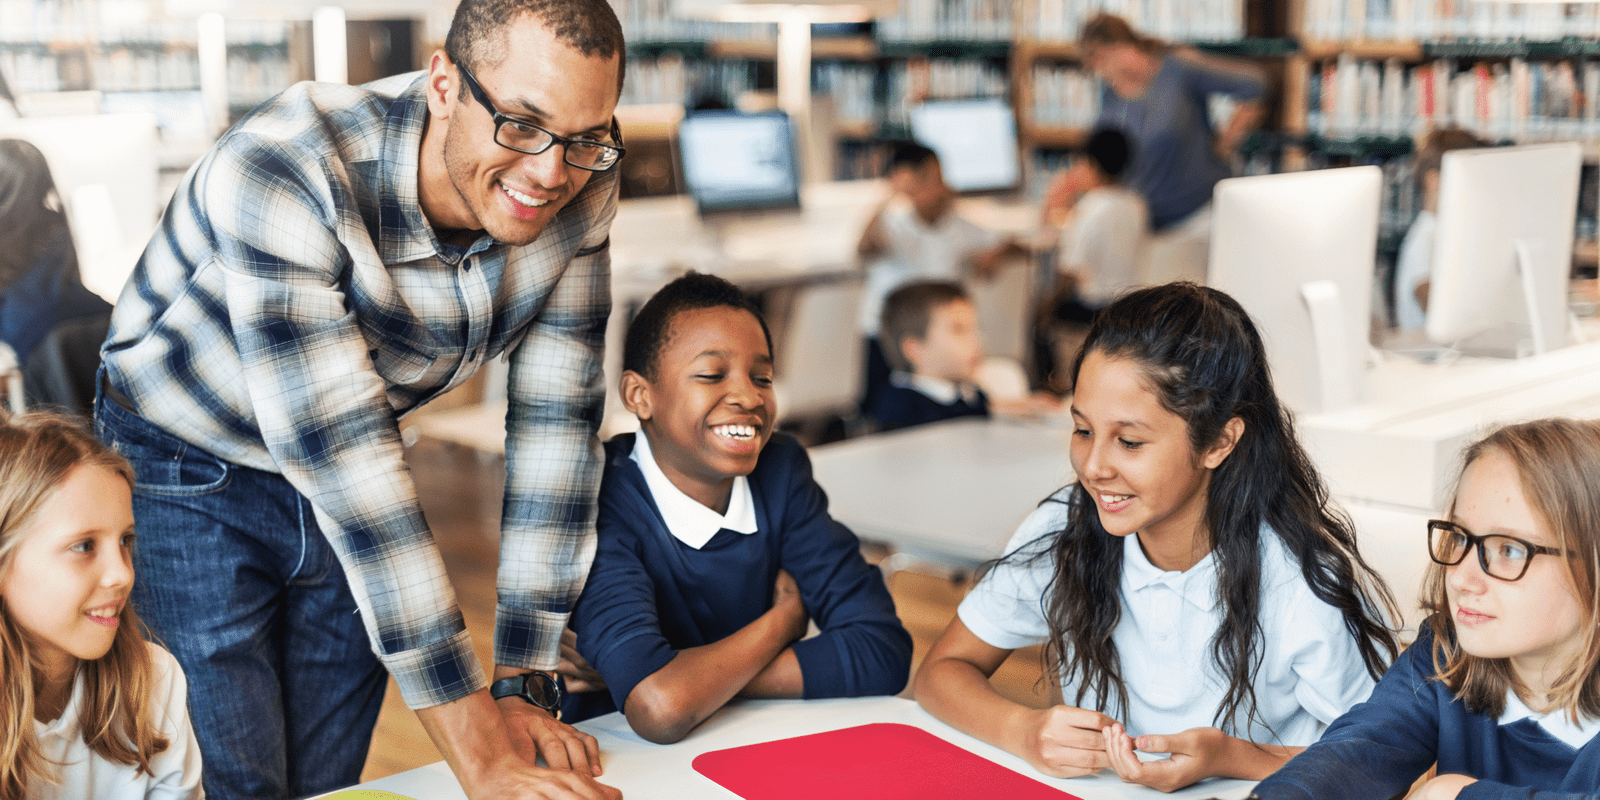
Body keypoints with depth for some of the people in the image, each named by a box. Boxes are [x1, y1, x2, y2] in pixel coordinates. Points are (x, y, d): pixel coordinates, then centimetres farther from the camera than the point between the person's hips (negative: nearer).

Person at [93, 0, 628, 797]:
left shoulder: (578, 192, -19)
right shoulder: (283, 172, -36)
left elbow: (556, 425, -14)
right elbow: (340, 457, -39)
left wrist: (522, 687, -17)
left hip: (352, 490, 5)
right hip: (194, 468, -4)